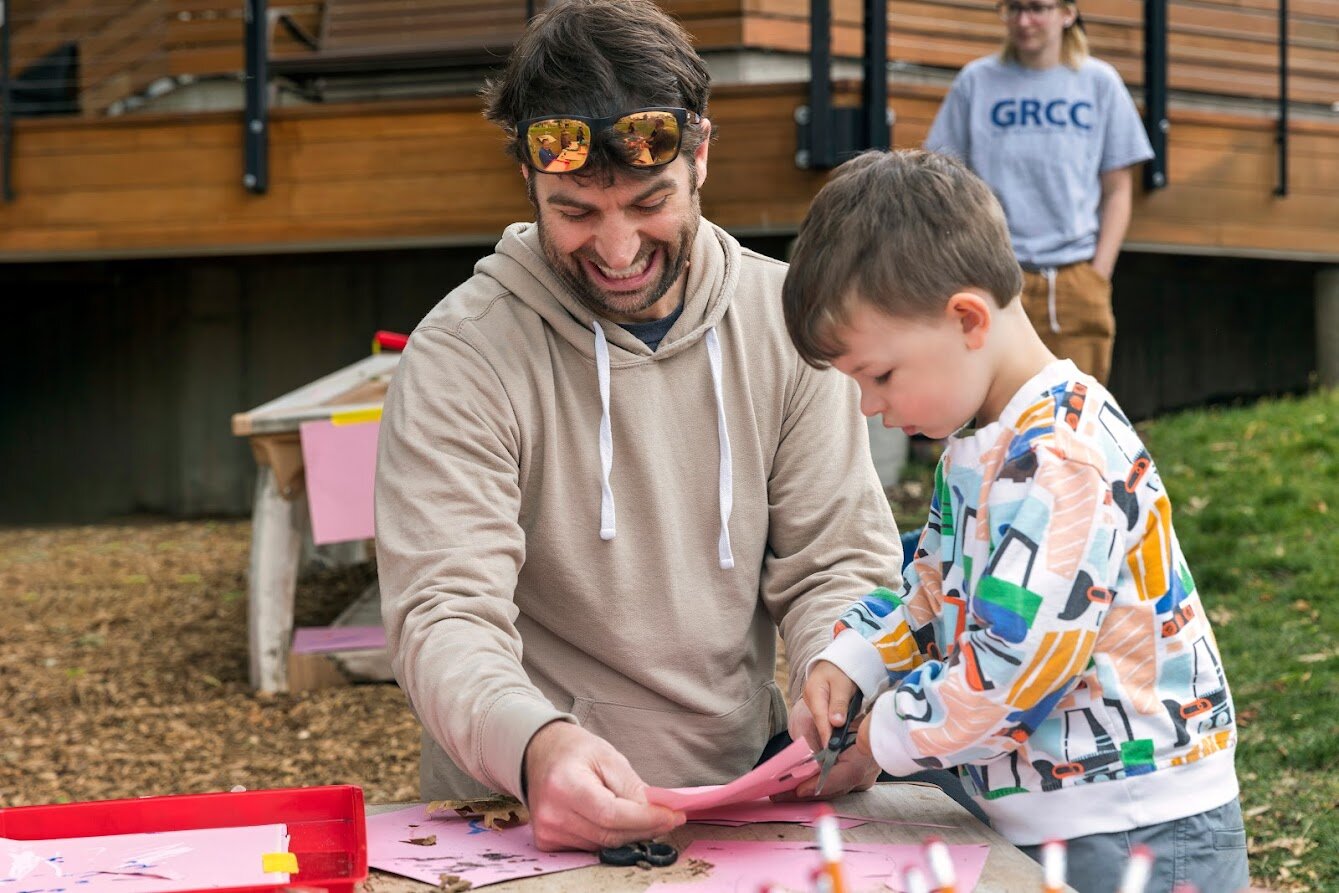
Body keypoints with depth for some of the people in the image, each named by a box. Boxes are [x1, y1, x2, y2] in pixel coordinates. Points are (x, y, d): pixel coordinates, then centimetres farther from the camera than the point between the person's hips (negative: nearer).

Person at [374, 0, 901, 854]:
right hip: (523, 824, -2)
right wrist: (535, 746, -36)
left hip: (744, 795, 2)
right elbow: (445, 616, -14)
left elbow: (836, 563, 6)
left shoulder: (786, 320, 4)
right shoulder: (461, 354, -7)